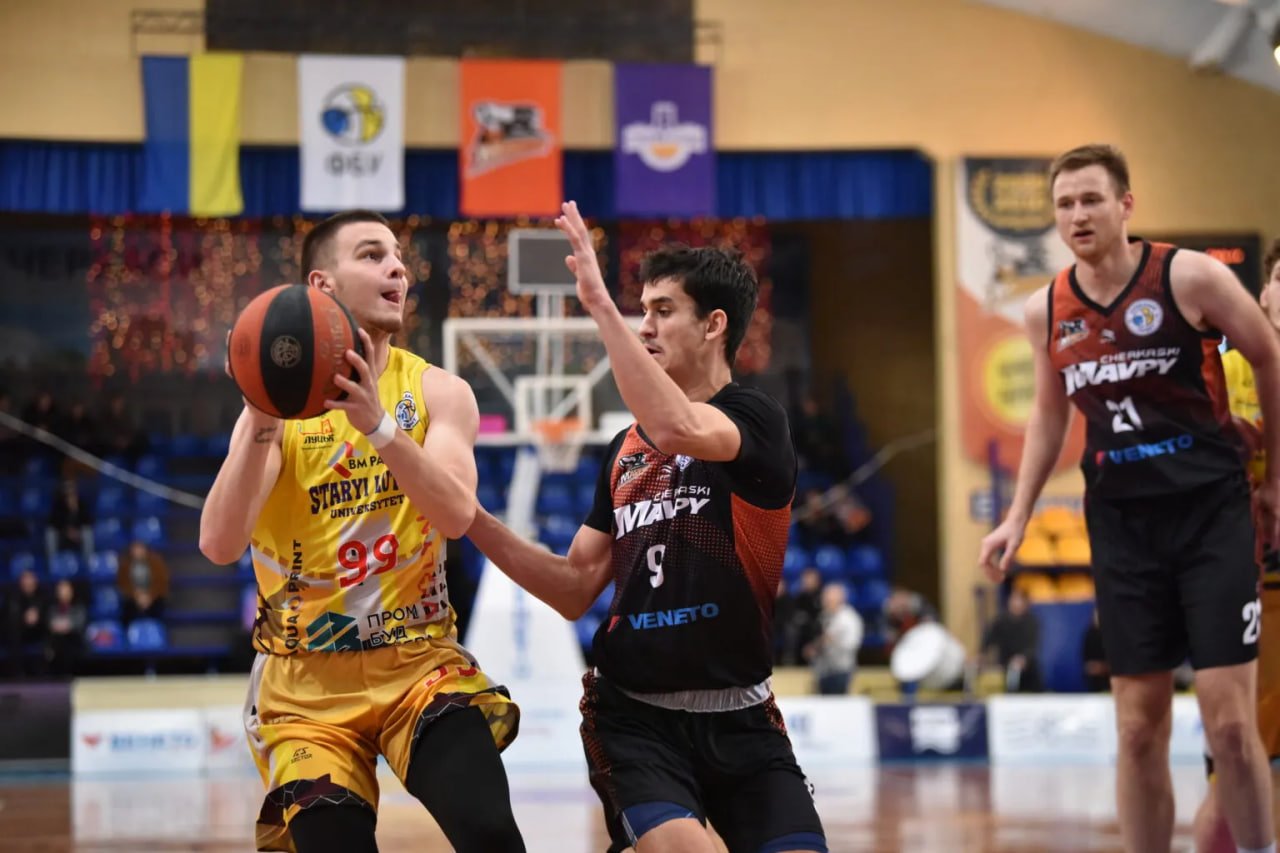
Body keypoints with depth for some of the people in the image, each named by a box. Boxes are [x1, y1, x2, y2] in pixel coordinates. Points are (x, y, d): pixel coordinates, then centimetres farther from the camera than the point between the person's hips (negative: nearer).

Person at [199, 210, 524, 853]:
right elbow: (219, 546, -16)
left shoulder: (437, 392, 0)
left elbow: (457, 515, -18)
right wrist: (259, 426, -30)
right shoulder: (279, 402, -4)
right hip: (307, 678, 0)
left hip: (419, 661, 0)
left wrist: (378, 424, -32)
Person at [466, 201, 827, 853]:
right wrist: (471, 517, 2)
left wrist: (600, 305, -28)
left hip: (739, 718, -2)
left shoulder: (757, 422, -6)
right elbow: (576, 590, 13)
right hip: (635, 716, 2)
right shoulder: (625, 448, 11)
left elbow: (678, 431, -31)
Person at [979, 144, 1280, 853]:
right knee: (1139, 727, 4)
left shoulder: (1189, 277, -10)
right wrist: (1018, 516, 12)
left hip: (1210, 512, -3)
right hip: (1120, 522, 4)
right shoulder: (1045, 311, 3)